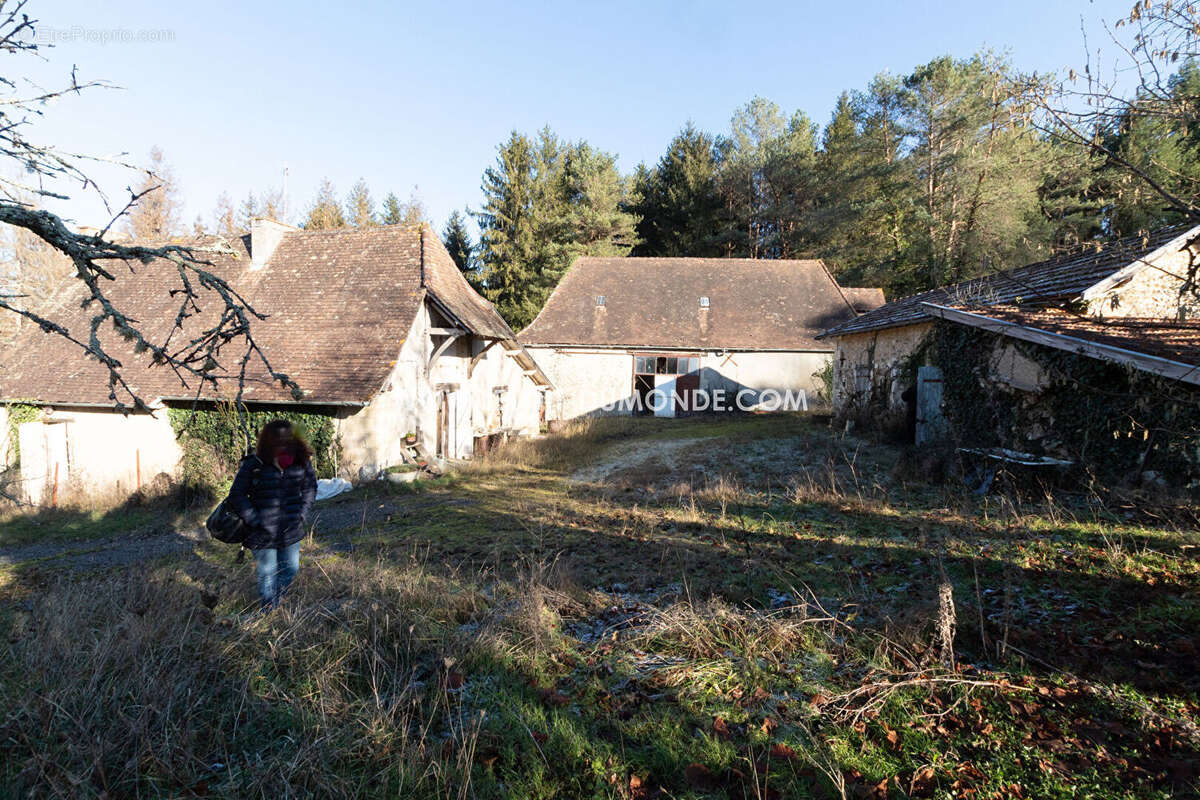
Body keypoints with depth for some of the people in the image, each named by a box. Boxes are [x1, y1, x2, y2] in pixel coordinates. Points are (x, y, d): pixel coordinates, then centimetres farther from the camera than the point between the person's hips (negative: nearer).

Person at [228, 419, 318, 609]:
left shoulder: (302, 462, -6)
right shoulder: (254, 465, -16)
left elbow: (310, 489, 9)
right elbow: (237, 496, -8)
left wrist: (301, 514, -3)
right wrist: (256, 521, -14)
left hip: (291, 531, 3)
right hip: (263, 534, -3)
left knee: (291, 569, 16)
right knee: (267, 574, 10)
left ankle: (275, 599, 45)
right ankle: (269, 612, 32)